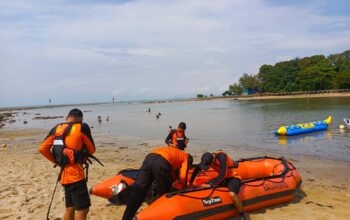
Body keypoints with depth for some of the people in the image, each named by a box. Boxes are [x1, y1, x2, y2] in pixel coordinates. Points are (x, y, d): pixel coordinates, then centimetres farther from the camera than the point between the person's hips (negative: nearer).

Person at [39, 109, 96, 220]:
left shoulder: (56, 129, 8)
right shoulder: (82, 127, -8)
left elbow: (42, 149, 5)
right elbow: (91, 149, 0)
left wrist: (56, 161, 14)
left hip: (64, 173, 7)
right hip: (75, 173, -7)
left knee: (70, 208, 18)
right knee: (83, 209, -2)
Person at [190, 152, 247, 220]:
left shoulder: (221, 156, -31)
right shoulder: (208, 159, -12)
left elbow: (222, 174, -34)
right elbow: (197, 169, 2)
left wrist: (210, 184, -33)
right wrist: (190, 182, 2)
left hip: (233, 177, -7)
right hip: (223, 178, 7)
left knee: (232, 194, -32)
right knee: (204, 186, -5)